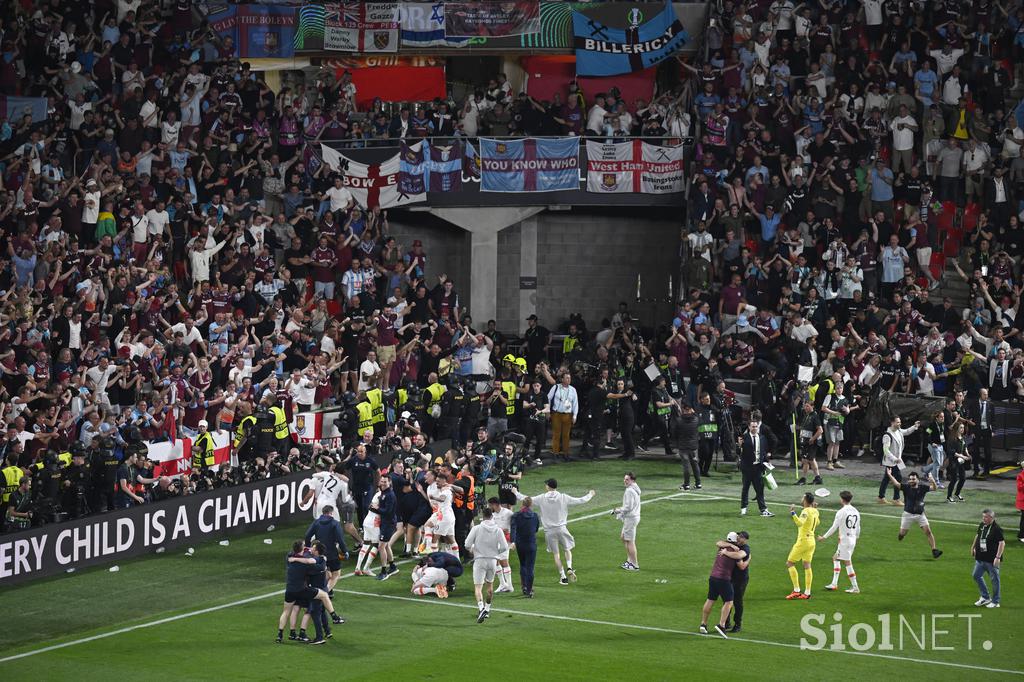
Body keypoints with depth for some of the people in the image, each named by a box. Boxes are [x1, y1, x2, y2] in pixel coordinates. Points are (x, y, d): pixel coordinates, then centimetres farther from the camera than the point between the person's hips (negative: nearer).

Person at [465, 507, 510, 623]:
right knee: (490, 585, 22)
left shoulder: (477, 528, -7)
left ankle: (481, 607, -31)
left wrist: (472, 550, 14)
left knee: (478, 587, -8)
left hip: (480, 560, -3)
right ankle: (487, 610, 30)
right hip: (493, 560, 3)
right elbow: (504, 547, -4)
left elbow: (467, 545, -9)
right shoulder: (498, 530, -1)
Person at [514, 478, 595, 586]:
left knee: (556, 554, 7)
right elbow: (581, 500, 4)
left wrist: (516, 493, 19)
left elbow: (525, 499, 1)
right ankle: (569, 568, -5)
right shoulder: (563, 498, -3)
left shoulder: (541, 498, -5)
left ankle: (563, 577, 7)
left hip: (549, 531, 0)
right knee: (567, 549, 18)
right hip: (561, 528, 0)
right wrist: (590, 495, 23)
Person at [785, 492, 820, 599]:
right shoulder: (815, 511, 7)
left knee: (790, 563, 1)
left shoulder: (806, 511, -18)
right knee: (807, 565, 10)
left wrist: (793, 513, -40)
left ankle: (796, 590, -4)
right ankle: (807, 592, 8)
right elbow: (817, 522, 27)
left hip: (803, 541, -8)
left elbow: (800, 523, -36)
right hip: (811, 540, 8)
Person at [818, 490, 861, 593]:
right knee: (836, 558, 18)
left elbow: (834, 527, -12)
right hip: (853, 540, 8)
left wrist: (824, 537, -3)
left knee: (847, 562, -3)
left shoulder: (841, 512, -14)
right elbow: (858, 528, 14)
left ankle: (855, 588, -3)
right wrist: (856, 537, 32)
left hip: (844, 540, -8)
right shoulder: (856, 512, 7)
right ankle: (834, 584, 16)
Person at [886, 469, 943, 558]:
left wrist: (933, 481, -27)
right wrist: (889, 475, -34)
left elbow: (934, 488, -6)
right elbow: (896, 484, -20)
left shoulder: (922, 488, -2)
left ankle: (934, 550, -12)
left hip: (920, 514, 1)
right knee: (902, 533, 4)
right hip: (908, 514, -1)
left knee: (928, 531, -11)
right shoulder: (906, 488, -7)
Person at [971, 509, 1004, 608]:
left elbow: (1002, 543, -20)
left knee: (994, 579, 4)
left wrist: (998, 557, -24)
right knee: (977, 576, 13)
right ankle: (985, 597, 28)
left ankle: (995, 602, 17)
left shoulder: (996, 529, -18)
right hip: (980, 558, 8)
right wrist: (973, 547, 27)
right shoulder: (981, 526, 5)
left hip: (992, 560, -8)